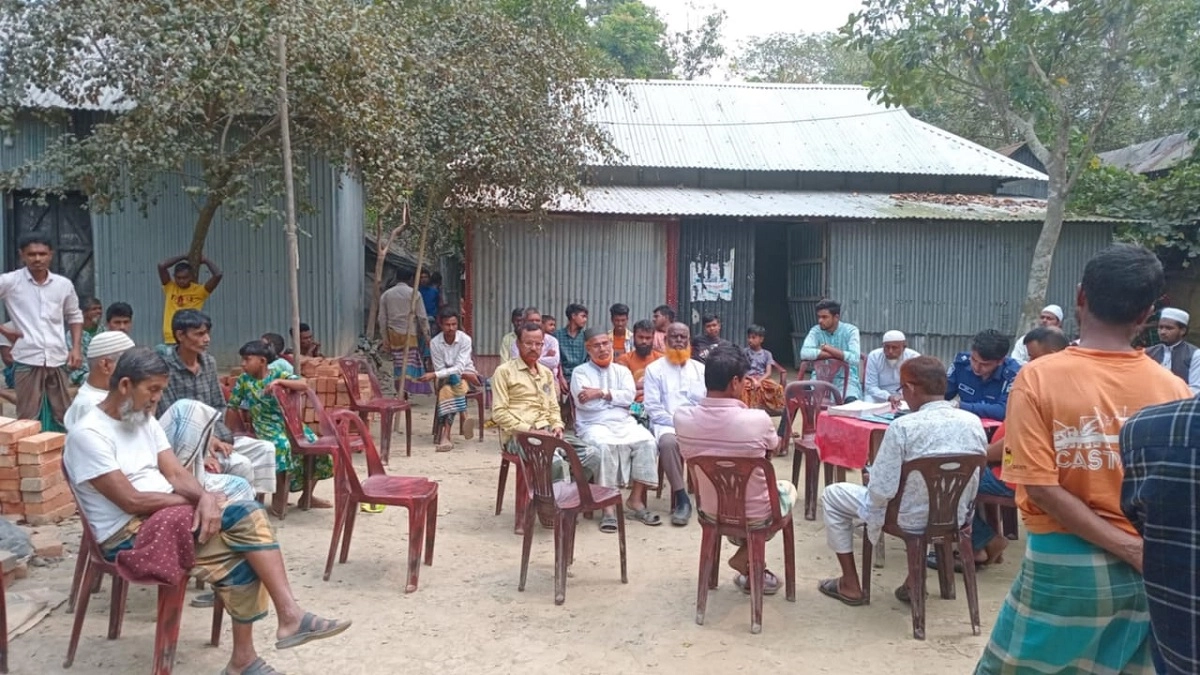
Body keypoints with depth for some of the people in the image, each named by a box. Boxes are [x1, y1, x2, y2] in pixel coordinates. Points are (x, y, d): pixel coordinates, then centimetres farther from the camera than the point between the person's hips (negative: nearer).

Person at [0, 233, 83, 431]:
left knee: (62, 417, 10)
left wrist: (76, 348, 7)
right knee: (29, 419, 2)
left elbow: (74, 316, 18)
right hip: (27, 360, -3)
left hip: (58, 360, 3)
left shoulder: (64, 284, 5)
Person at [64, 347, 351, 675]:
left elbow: (176, 474, 5)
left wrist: (205, 497, -17)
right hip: (128, 535, -7)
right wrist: (195, 500, -9)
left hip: (168, 517, 7)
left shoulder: (144, 420, 11)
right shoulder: (88, 434, -15)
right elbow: (132, 501, -19)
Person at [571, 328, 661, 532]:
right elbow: (585, 402, -9)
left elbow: (630, 396, 0)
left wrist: (601, 393, -9)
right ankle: (608, 505, -29)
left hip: (624, 423, 4)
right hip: (594, 425, -4)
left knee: (647, 441, -25)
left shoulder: (622, 370, 18)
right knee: (604, 445, -37)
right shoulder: (580, 372, 7)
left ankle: (635, 500, -17)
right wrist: (615, 395, 0)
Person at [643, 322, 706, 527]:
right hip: (666, 424, -2)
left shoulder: (701, 369, 15)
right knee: (668, 443, -36)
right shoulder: (654, 369, 5)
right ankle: (682, 499, -25)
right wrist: (677, 424, -14)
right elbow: (652, 407, -3)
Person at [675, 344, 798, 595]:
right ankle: (746, 557, 20)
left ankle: (749, 566, 29)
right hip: (755, 515, -4)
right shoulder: (758, 419, -28)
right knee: (787, 488, 31)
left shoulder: (682, 417, -18)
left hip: (710, 512, 4)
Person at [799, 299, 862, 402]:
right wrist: (839, 355, -17)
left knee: (851, 401, -32)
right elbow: (804, 353, -19)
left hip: (846, 379, -2)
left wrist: (828, 348, -16)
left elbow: (854, 359, -20)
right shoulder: (816, 331, -1)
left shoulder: (851, 331, -6)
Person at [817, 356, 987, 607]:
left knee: (832, 494, 14)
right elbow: (973, 483, 4)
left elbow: (882, 491, -22)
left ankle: (850, 585, 21)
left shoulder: (903, 426, -25)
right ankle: (915, 580, 33)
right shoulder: (974, 422, -8)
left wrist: (871, 472, 0)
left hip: (910, 519, -6)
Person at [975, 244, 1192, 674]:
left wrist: (1130, 550, -11)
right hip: (1151, 572, 3)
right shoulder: (1174, 389, -4)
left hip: (1062, 566, -3)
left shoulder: (1038, 378, -12)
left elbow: (1041, 488, -17)